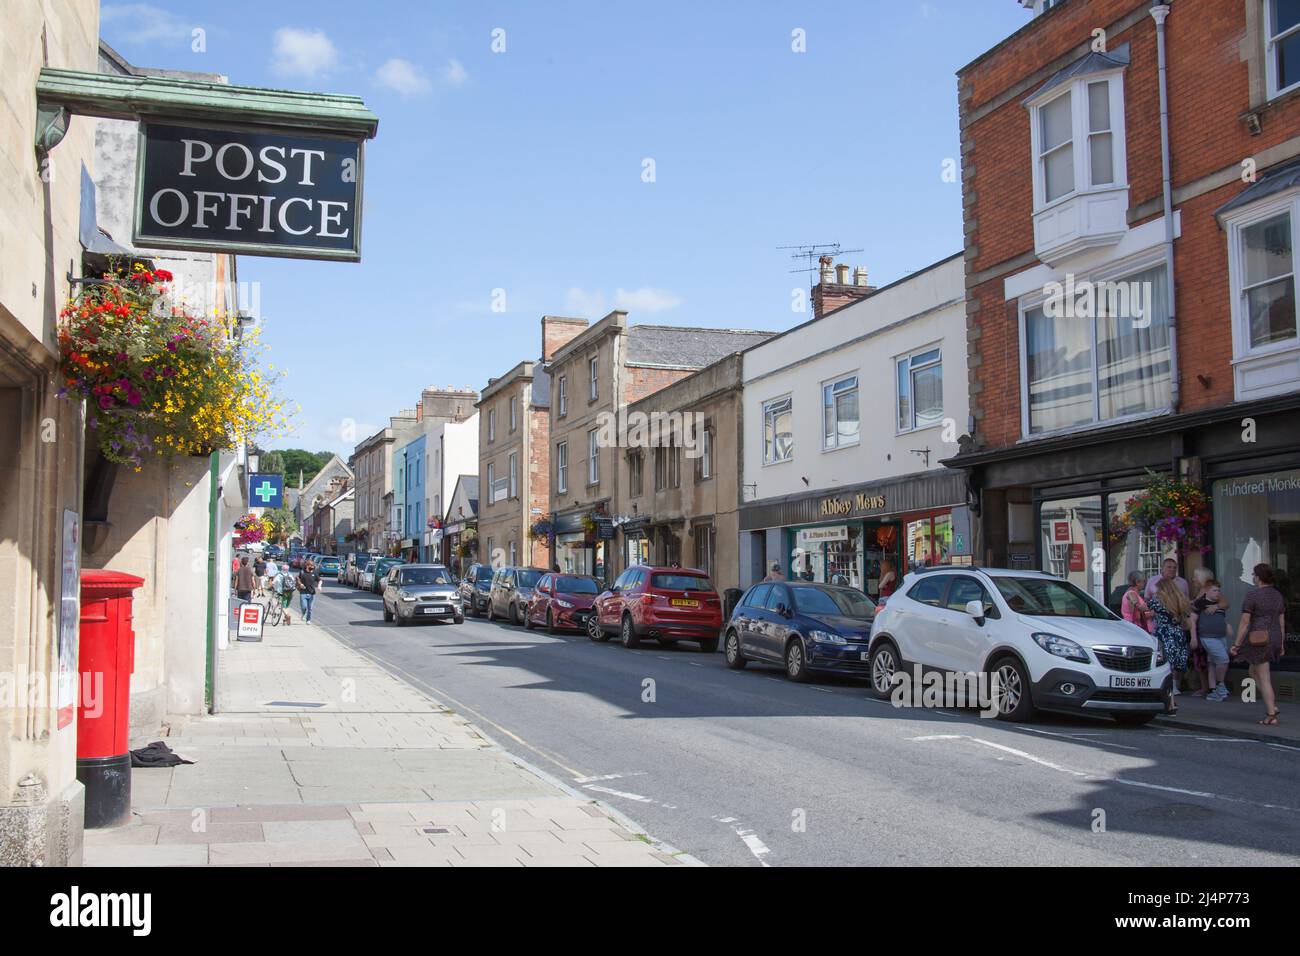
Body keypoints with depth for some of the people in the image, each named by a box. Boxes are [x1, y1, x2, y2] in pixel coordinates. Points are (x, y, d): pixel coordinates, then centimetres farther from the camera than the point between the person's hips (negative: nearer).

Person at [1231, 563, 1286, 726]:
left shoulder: (1252, 594, -12)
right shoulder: (1277, 595, 10)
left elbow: (1244, 621, -13)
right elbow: (1282, 621, 14)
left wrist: (1236, 644, -9)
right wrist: (1281, 644, 20)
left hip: (1259, 639, -7)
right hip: (1275, 638, 7)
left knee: (1264, 678, 0)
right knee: (1254, 671, 22)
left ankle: (1271, 716, 2)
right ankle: (1272, 704, 13)